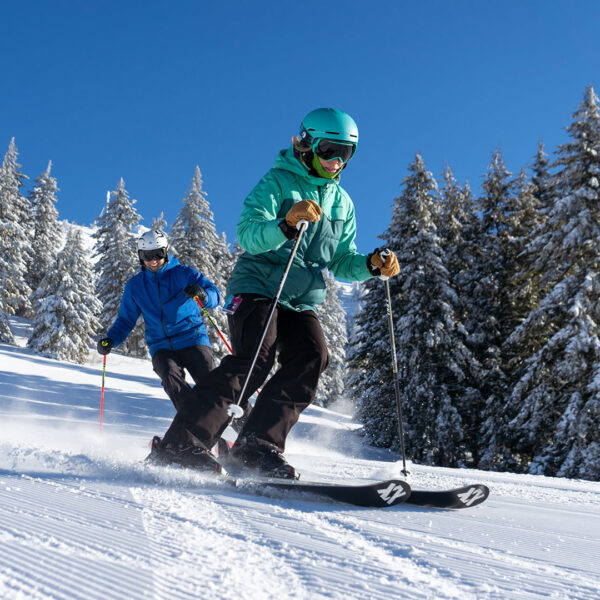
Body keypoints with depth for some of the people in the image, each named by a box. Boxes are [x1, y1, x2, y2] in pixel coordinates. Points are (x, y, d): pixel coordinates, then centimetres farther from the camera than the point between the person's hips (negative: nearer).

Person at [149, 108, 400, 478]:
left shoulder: (343, 203, 17)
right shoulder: (277, 182, -3)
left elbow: (341, 263, 17)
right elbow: (247, 236, -18)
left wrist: (372, 265, -2)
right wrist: (287, 223, -36)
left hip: (303, 301, 6)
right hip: (257, 288, -6)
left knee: (312, 357, -19)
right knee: (256, 358, -25)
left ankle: (256, 446, -18)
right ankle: (182, 443, -24)